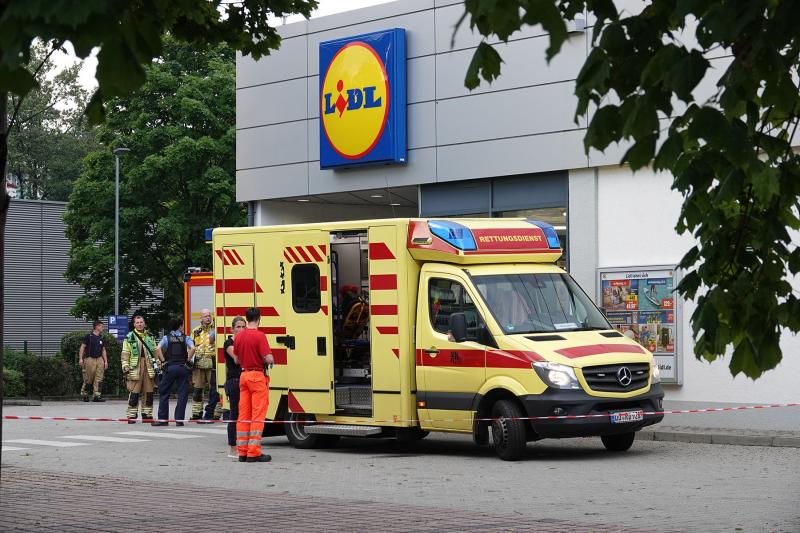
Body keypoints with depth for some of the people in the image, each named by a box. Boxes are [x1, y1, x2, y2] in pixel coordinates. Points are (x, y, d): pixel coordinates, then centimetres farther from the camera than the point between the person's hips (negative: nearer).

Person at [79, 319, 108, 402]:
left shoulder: (101, 338, 15)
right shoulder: (88, 336, -2)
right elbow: (82, 347, -4)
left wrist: (106, 361, 13)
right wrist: (80, 358, -13)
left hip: (99, 359, 5)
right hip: (90, 359, -5)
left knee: (99, 380, -3)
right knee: (88, 380, -1)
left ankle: (96, 395, -3)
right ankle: (84, 393, 15)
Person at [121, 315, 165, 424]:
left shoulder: (150, 337, 17)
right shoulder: (129, 338, 4)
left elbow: (156, 352, 21)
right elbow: (125, 354, 0)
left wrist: (158, 365, 17)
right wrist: (125, 367, -8)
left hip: (148, 368, 4)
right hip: (135, 368, -4)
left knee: (148, 393, 5)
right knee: (134, 393, -7)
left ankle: (147, 414, 13)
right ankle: (132, 415, -4)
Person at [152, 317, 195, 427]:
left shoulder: (166, 338, 6)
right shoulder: (185, 338, 4)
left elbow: (158, 348, -10)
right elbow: (192, 348, -12)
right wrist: (187, 360, -2)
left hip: (170, 367, 0)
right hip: (183, 367, 0)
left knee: (164, 393, 8)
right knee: (182, 394, 4)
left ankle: (162, 419, 5)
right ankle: (179, 419, 1)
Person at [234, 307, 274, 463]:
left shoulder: (239, 336, 7)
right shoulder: (259, 336, -14)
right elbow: (268, 359, -19)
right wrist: (272, 360, 2)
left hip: (243, 375, 7)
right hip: (257, 376, -7)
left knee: (243, 415, 9)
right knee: (258, 415, -3)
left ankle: (242, 452, 11)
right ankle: (253, 452, -5)